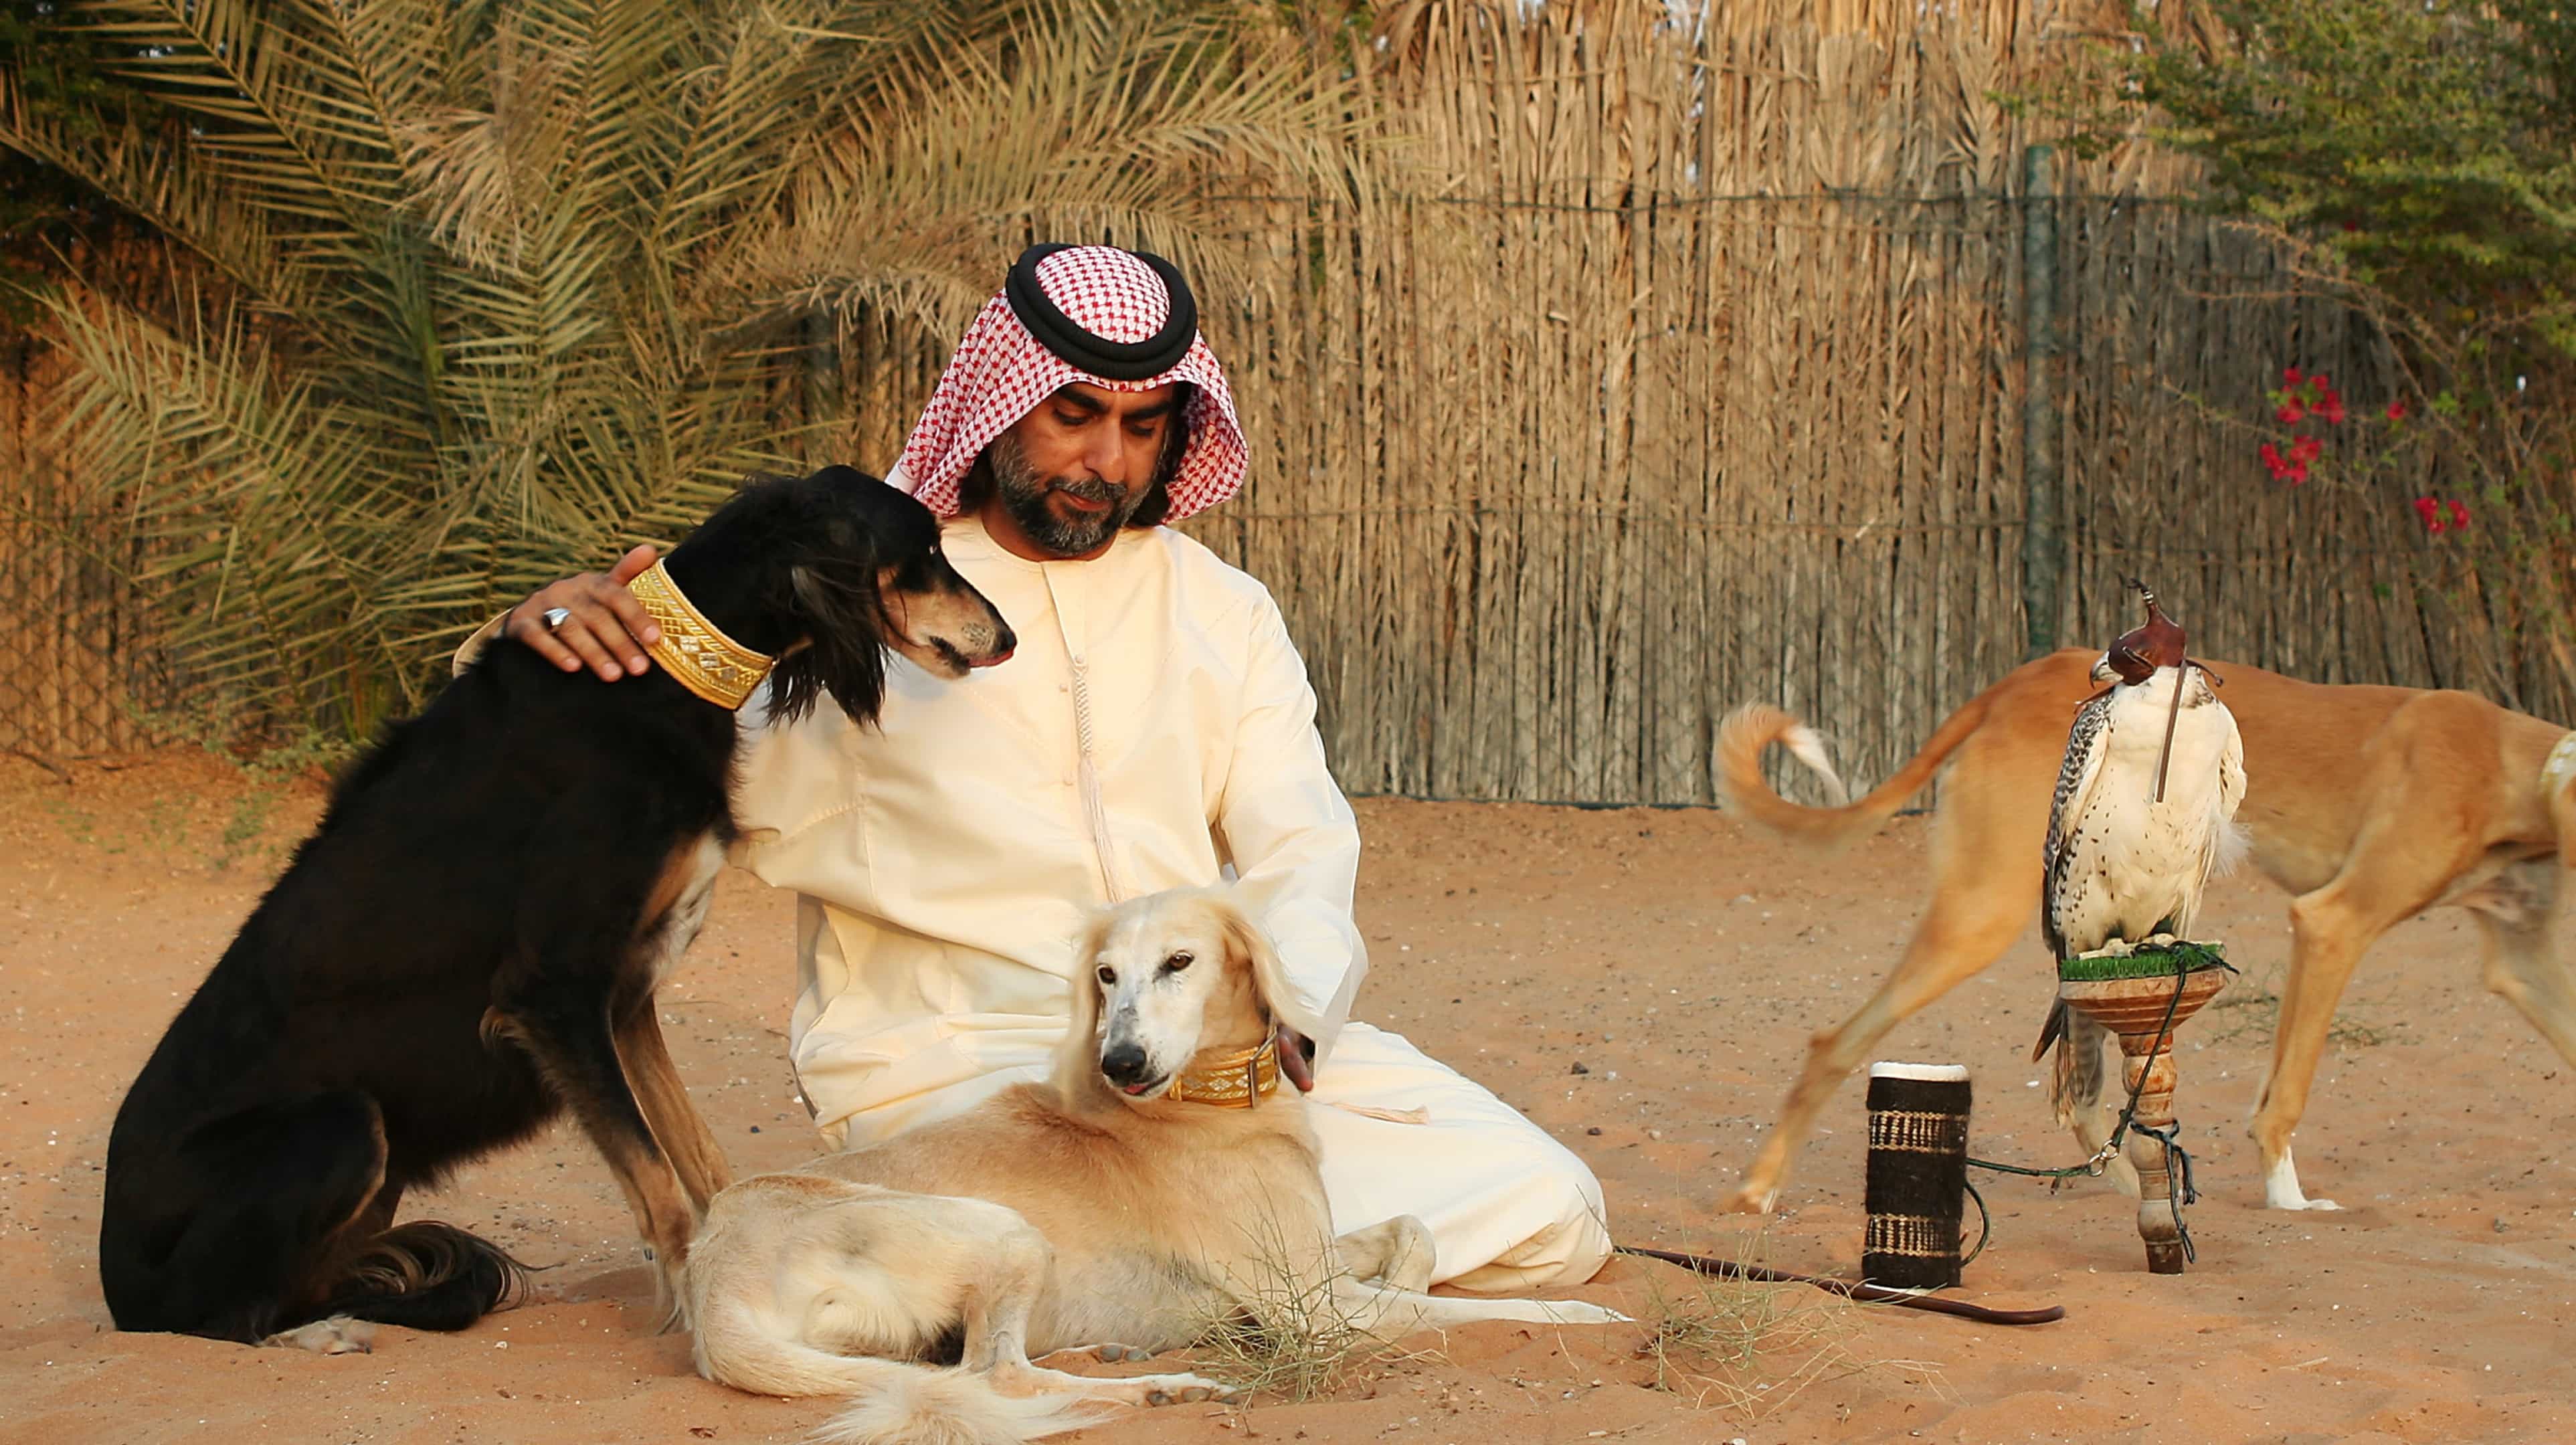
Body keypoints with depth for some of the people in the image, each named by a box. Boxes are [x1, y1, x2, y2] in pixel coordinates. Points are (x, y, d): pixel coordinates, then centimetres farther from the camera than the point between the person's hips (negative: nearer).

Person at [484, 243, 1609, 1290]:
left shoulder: (1222, 613, 15)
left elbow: (1300, 848, 5)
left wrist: (1281, 1012, -17)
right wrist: (564, 625, -25)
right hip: (952, 1057, -5)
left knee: (1544, 1215, -11)